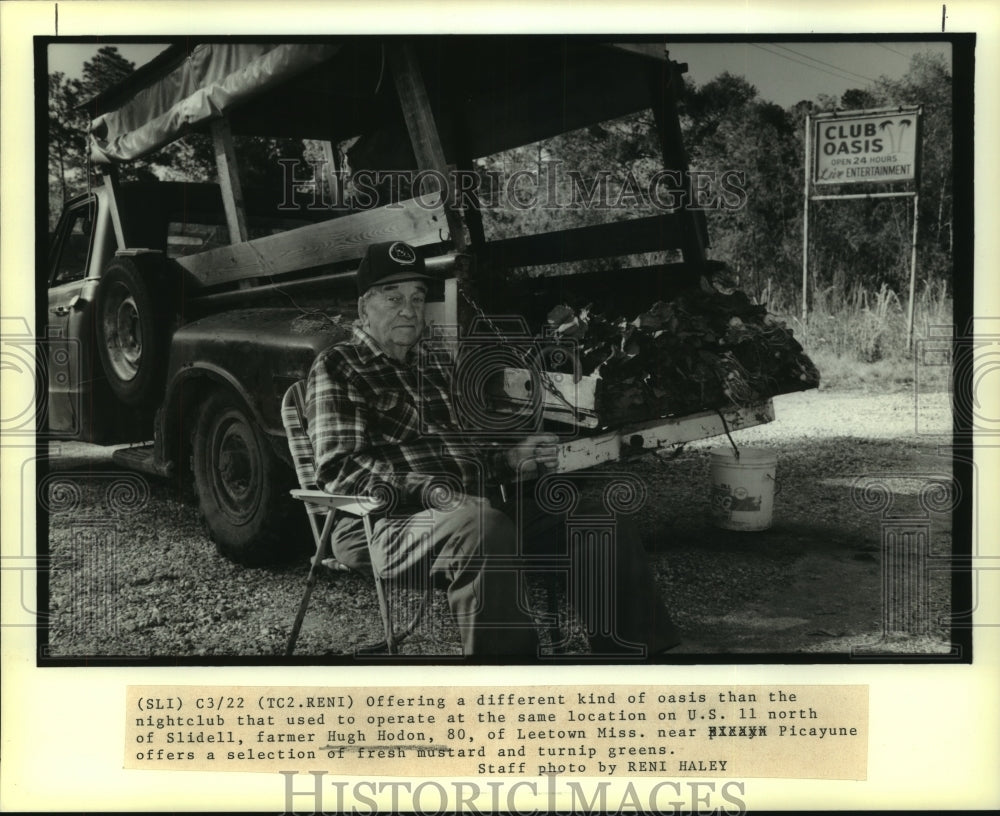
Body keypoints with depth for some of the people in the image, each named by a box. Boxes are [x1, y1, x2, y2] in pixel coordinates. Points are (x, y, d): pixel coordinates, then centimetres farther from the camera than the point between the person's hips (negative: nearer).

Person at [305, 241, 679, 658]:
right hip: (386, 523, -7)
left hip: (473, 511, 7)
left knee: (604, 526, -8)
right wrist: (431, 492, -24)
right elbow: (339, 467, -11)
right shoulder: (338, 368, 2)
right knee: (484, 529, -40)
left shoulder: (435, 369, 26)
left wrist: (510, 459, 7)